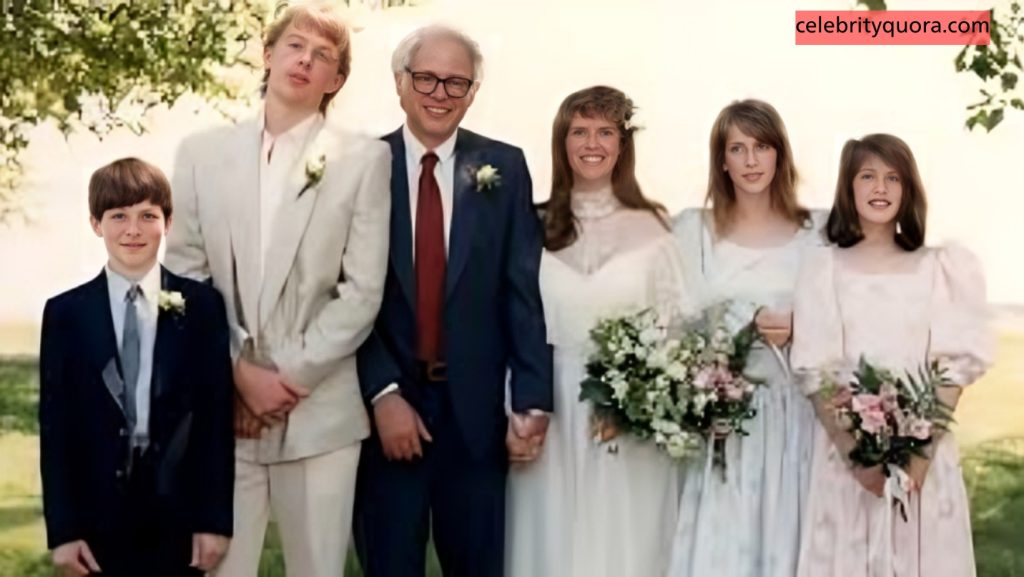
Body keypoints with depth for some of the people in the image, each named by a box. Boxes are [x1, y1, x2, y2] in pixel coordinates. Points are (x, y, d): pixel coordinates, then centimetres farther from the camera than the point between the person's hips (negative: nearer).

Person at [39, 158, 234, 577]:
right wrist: (62, 528, -4)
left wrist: (215, 518, -4)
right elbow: (54, 425, 1)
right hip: (96, 516, 0)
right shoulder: (65, 313, 3)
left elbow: (216, 415, 0)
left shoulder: (202, 306, 2)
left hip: (178, 514, 0)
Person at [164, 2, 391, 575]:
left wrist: (290, 376, -9)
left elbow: (363, 291, -3)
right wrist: (242, 373, -7)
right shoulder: (202, 152, 8)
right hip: (220, 406, 1)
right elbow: (185, 278, 3)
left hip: (320, 411, -1)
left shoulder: (365, 159, 2)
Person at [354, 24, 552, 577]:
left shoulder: (504, 168, 3)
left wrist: (531, 399, -8)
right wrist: (383, 394, -13)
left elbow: (524, 291, -1)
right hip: (384, 404, -1)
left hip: (476, 408, 1)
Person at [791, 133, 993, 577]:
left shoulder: (940, 268, 5)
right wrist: (855, 450, -13)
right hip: (845, 445, 0)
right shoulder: (824, 267, 2)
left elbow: (955, 364, -1)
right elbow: (814, 370, -3)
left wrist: (922, 450, -13)